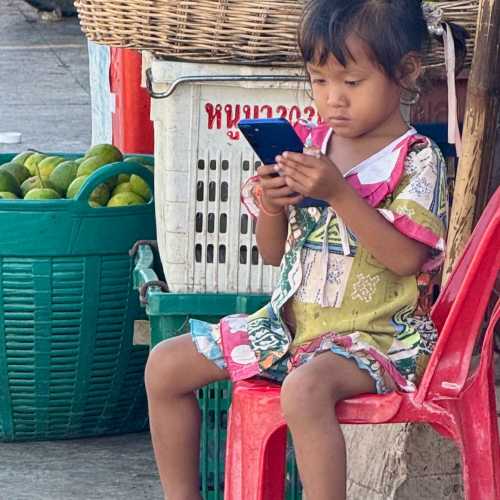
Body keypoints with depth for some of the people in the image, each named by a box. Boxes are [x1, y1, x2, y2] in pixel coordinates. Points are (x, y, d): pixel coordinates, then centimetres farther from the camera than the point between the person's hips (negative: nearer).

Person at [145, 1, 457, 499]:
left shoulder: (417, 160, -9)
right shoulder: (312, 145, 8)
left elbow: (406, 256, -22)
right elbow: (274, 253, 13)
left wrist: (338, 193, -26)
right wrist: (272, 207, -9)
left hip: (375, 334, -7)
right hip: (290, 321, 7)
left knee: (305, 388, -39)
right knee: (165, 364, 1)